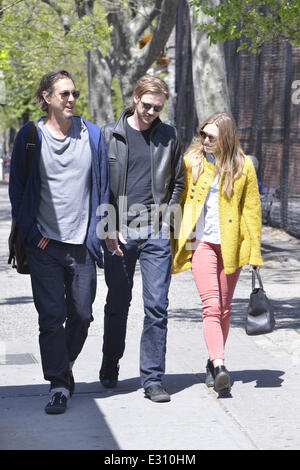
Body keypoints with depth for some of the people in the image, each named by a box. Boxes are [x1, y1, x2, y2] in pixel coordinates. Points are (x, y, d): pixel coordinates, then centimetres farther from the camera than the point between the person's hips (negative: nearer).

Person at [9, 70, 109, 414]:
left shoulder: (92, 135, 6)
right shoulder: (30, 137, 2)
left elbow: (103, 187, 10)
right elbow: (17, 189, 5)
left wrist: (98, 232, 3)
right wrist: (31, 233, -3)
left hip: (82, 243, 2)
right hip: (45, 244, -2)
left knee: (81, 315, 7)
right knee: (51, 316, -4)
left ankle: (64, 365, 32)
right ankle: (59, 385, 3)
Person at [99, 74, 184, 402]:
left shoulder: (168, 136, 8)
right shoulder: (110, 135, 2)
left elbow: (178, 182, 17)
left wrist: (166, 217, 3)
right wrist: (110, 227, -5)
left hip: (156, 233, 1)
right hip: (119, 233, -1)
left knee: (156, 307, -3)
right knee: (118, 304, 10)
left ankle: (153, 378, 3)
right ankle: (110, 367, 30)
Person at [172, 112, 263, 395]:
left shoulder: (243, 166, 1)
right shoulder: (191, 161, 2)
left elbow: (251, 210, 4)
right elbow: (178, 199, 9)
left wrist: (254, 253, 2)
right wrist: (179, 234, 0)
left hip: (231, 244, 1)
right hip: (201, 242, -1)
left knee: (224, 309, 9)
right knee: (211, 306, -14)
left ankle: (214, 362, 25)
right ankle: (219, 367, -24)